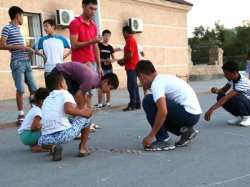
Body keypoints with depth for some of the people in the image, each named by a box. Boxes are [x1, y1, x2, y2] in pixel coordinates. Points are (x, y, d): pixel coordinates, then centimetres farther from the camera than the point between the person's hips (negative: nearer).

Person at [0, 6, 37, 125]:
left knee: (33, 88, 6)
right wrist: (19, 47, -14)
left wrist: (27, 49, 12)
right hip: (17, 63, -8)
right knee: (20, 90, -9)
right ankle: (21, 115, -1)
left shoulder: (18, 29, 20)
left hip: (26, 62, 8)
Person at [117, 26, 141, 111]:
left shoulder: (130, 40, -12)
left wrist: (122, 61, -8)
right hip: (133, 66, 10)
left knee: (131, 86, -9)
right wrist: (124, 61, 12)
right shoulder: (132, 40, 18)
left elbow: (130, 55, -20)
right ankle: (137, 104, 15)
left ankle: (132, 104, -7)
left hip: (131, 67, -10)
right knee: (134, 86, 11)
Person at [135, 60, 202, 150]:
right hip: (194, 114, 10)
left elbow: (163, 112, -25)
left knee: (148, 101, -10)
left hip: (188, 114, -10)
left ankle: (164, 140, -7)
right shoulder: (164, 78, 17)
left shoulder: (156, 83, -12)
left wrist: (151, 136, -17)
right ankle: (185, 130, 11)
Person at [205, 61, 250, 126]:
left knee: (235, 98, -37)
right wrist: (216, 91, -20)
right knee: (220, 97, -13)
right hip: (240, 102, 8)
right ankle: (240, 116, 3)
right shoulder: (231, 79, -6)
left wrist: (211, 110, -44)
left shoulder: (243, 83, -32)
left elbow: (227, 97, -39)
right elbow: (223, 90, 6)